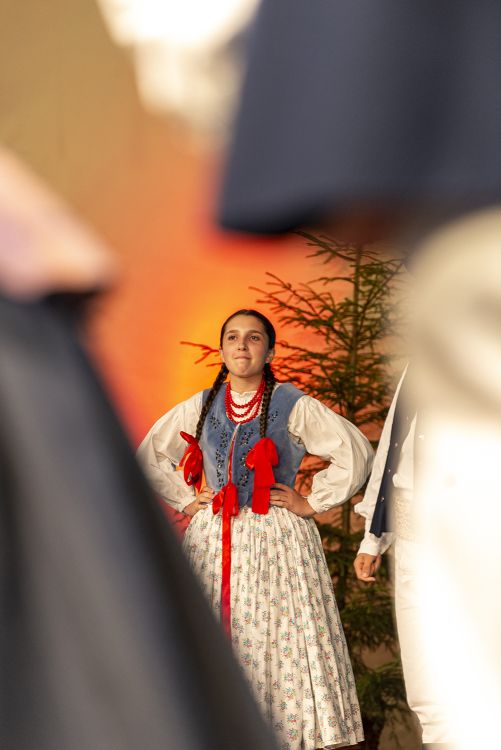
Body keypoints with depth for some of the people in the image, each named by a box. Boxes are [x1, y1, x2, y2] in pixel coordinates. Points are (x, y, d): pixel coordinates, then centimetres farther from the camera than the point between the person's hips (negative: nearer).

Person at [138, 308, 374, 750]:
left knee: (280, 644, -8)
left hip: (276, 543, -3)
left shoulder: (293, 407, -2)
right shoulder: (199, 409, 9)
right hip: (213, 541, 3)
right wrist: (185, 498, 10)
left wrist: (311, 503, -4)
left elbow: (357, 453, -3)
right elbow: (150, 456, 21)